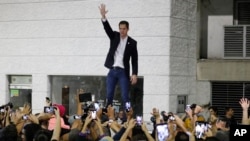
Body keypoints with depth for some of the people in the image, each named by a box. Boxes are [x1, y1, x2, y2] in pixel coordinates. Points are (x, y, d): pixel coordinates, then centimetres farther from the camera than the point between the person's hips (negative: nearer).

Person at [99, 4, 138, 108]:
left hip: (123, 72, -2)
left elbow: (134, 60, 0)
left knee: (125, 96, -6)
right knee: (109, 96, 4)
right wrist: (103, 16, -29)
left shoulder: (132, 42, 1)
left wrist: (134, 74, -10)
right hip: (112, 71, 2)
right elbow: (107, 28, -10)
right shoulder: (114, 36, 7)